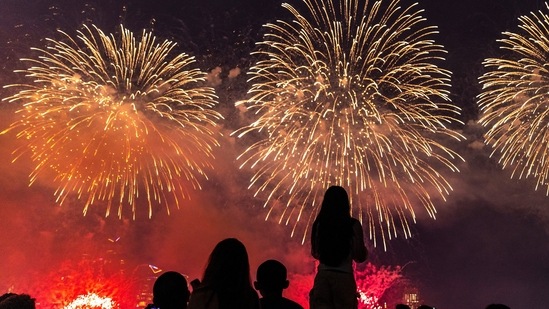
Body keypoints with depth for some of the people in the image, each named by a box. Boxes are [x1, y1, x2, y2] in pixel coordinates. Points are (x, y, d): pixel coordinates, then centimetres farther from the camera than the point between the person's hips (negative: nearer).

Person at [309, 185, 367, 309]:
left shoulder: (319, 224, 2)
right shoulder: (353, 225, -5)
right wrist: (365, 250, 16)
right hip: (344, 277, -2)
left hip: (322, 276, 2)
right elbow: (360, 257, -5)